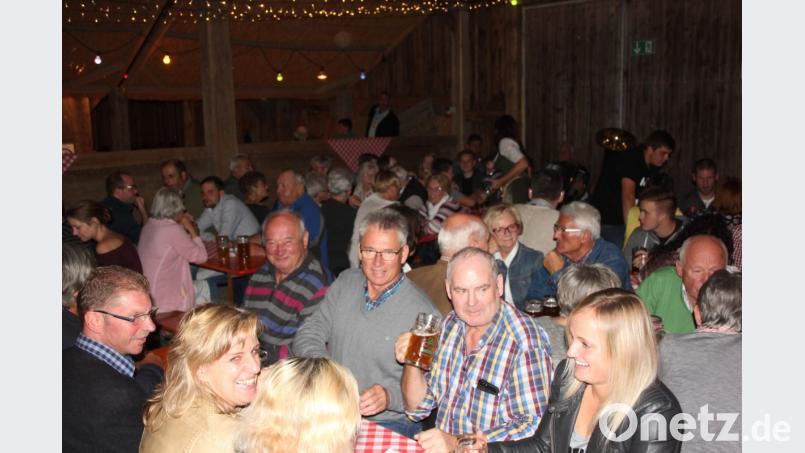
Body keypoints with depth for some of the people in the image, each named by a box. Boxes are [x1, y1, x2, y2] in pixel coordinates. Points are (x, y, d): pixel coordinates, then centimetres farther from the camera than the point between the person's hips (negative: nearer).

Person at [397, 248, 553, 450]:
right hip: (443, 447, 4)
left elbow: (533, 427, -19)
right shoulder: (451, 325, 3)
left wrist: (457, 443, -25)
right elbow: (418, 409, 9)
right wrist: (412, 364, -9)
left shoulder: (526, 340, -16)